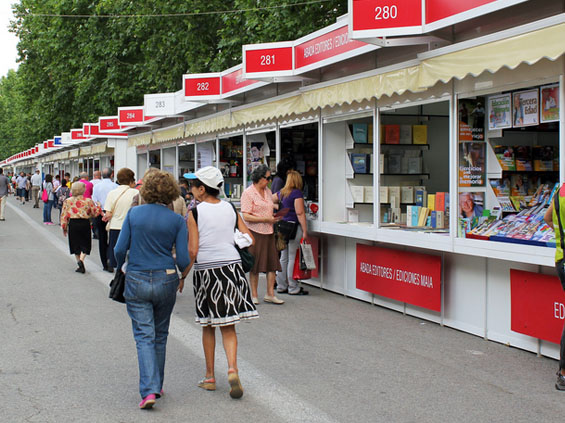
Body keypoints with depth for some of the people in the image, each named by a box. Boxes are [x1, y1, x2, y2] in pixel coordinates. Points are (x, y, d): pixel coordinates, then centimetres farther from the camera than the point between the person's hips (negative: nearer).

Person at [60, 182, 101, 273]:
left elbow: (64, 215, 1)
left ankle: (80, 266, 14)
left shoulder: (67, 201, -1)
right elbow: (95, 213, 2)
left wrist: (64, 228, 8)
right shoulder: (88, 201, -4)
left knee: (76, 245, 13)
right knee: (85, 244, 10)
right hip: (85, 223, -1)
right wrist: (98, 206, 21)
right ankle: (81, 259, -15)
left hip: (73, 224, 1)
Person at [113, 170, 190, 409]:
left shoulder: (134, 214, -4)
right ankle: (156, 386, 27)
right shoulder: (177, 221, -4)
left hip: (136, 282, -1)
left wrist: (119, 269, 16)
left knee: (144, 336, 1)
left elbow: (120, 249, -4)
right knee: (160, 336, 17)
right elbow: (184, 259, -6)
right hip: (165, 282, 1)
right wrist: (182, 277, 14)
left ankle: (149, 390, -13)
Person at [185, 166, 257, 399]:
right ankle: (232, 369, -12)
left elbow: (192, 251, -10)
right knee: (228, 326, 8)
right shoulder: (231, 209, 6)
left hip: (206, 270, -3)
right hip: (232, 266, 3)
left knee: (208, 326, 12)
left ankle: (210, 377, 20)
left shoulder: (195, 212, -6)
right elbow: (249, 239, 6)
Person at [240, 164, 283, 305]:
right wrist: (266, 219, -19)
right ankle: (254, 295, 13)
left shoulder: (267, 191, 13)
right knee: (255, 266, 3)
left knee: (272, 263, 1)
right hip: (255, 232, -6)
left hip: (268, 232, 6)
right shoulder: (248, 193, -9)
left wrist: (274, 217, 3)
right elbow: (246, 216, -15)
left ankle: (270, 294, 8)